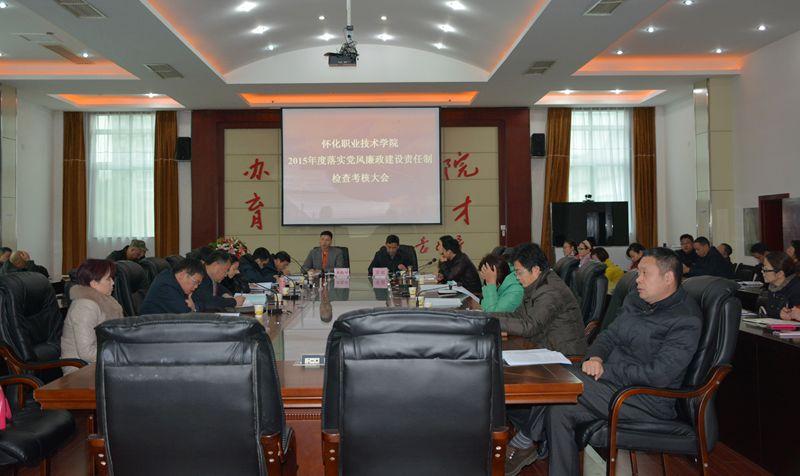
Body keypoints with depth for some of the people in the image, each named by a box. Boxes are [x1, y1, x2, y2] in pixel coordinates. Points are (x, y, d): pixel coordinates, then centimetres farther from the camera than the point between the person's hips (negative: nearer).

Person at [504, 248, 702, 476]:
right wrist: (595, 357, -6)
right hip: (613, 381, 8)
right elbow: (609, 335, 17)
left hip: (648, 401, -8)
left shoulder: (687, 320, -14)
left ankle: (525, 440, -7)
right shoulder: (635, 300, 11)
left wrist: (605, 370, -17)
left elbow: (658, 375, -21)